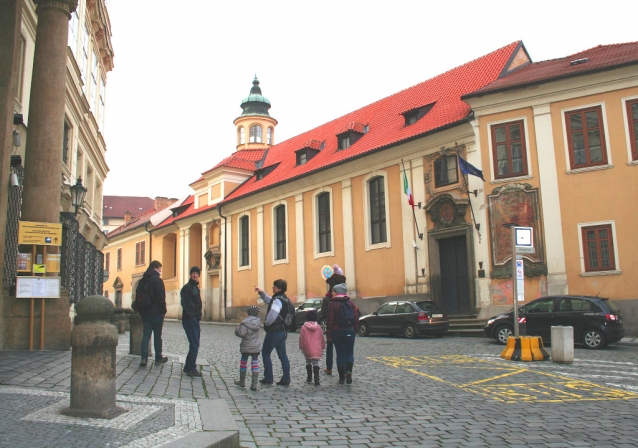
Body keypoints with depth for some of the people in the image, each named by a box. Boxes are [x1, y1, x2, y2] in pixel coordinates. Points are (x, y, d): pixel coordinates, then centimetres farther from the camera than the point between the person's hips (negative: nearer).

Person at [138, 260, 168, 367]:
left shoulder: (142, 280, 12)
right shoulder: (157, 280, -11)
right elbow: (161, 297, -15)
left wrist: (141, 310, 17)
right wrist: (163, 310, -9)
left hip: (144, 312, 6)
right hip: (156, 312, -6)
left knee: (146, 334, 5)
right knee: (157, 335, 5)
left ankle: (144, 358, -5)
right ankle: (158, 358, 15)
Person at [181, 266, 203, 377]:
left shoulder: (196, 288, 18)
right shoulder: (187, 287, -9)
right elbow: (185, 304, -18)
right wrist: (191, 316, -21)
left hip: (195, 320, 9)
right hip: (190, 320, -9)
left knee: (194, 345, 13)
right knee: (194, 345, -9)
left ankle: (188, 367, 21)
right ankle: (191, 369, -3)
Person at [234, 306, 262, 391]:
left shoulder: (245, 322, -16)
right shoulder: (258, 321, -2)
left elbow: (241, 333, -23)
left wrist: (238, 328, -4)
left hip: (246, 347, -3)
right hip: (256, 347, 3)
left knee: (243, 362, 14)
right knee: (255, 363, 3)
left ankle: (242, 382, 29)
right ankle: (254, 384, -4)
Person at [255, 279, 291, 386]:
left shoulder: (277, 300, -18)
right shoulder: (284, 299, 13)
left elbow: (273, 314, -32)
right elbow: (268, 300, 29)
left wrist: (266, 323, -14)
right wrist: (261, 293, 14)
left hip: (274, 331, -9)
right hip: (282, 331, 9)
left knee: (265, 353, 5)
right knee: (282, 355, 9)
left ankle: (268, 378, 7)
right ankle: (286, 379, 9)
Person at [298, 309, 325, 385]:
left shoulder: (304, 327, -3)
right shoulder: (318, 327, 3)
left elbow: (301, 339, 0)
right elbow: (322, 338, 9)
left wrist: (301, 347, 11)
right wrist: (323, 347, 20)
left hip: (307, 349, -1)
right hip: (317, 349, 1)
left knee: (308, 362, 17)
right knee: (316, 363, 0)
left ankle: (309, 378, 23)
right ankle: (316, 380, -13)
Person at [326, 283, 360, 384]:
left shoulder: (333, 303, -5)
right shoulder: (350, 303, 2)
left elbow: (330, 320, -6)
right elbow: (356, 317, 2)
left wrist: (329, 332, 1)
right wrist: (356, 329, 10)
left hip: (337, 331, -1)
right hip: (349, 331, 1)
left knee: (340, 353, 6)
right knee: (349, 352, 10)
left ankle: (342, 377, 6)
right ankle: (349, 370, -14)